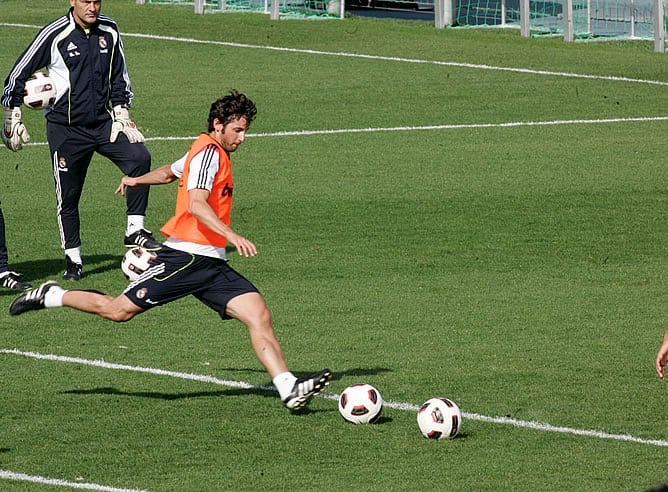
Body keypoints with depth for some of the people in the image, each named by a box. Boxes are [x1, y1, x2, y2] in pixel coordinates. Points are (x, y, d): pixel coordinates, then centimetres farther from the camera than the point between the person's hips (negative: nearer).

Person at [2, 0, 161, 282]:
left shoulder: (109, 31, 4)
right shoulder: (55, 34, -10)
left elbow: (119, 77, 17)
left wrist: (121, 116, 9)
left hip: (102, 124, 4)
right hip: (65, 130, -4)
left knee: (139, 157, -17)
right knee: (68, 195, 0)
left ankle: (135, 231, -9)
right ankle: (73, 259, 13)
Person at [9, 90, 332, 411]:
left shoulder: (210, 153, 20)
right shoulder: (209, 152, -10)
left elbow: (169, 172, 40)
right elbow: (196, 205, -26)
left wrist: (137, 180, 59)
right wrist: (232, 236, -37)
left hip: (211, 264, 9)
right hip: (185, 258, -9)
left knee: (259, 315, -10)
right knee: (118, 310, -3)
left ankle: (288, 388, -20)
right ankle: (50, 297, 20)